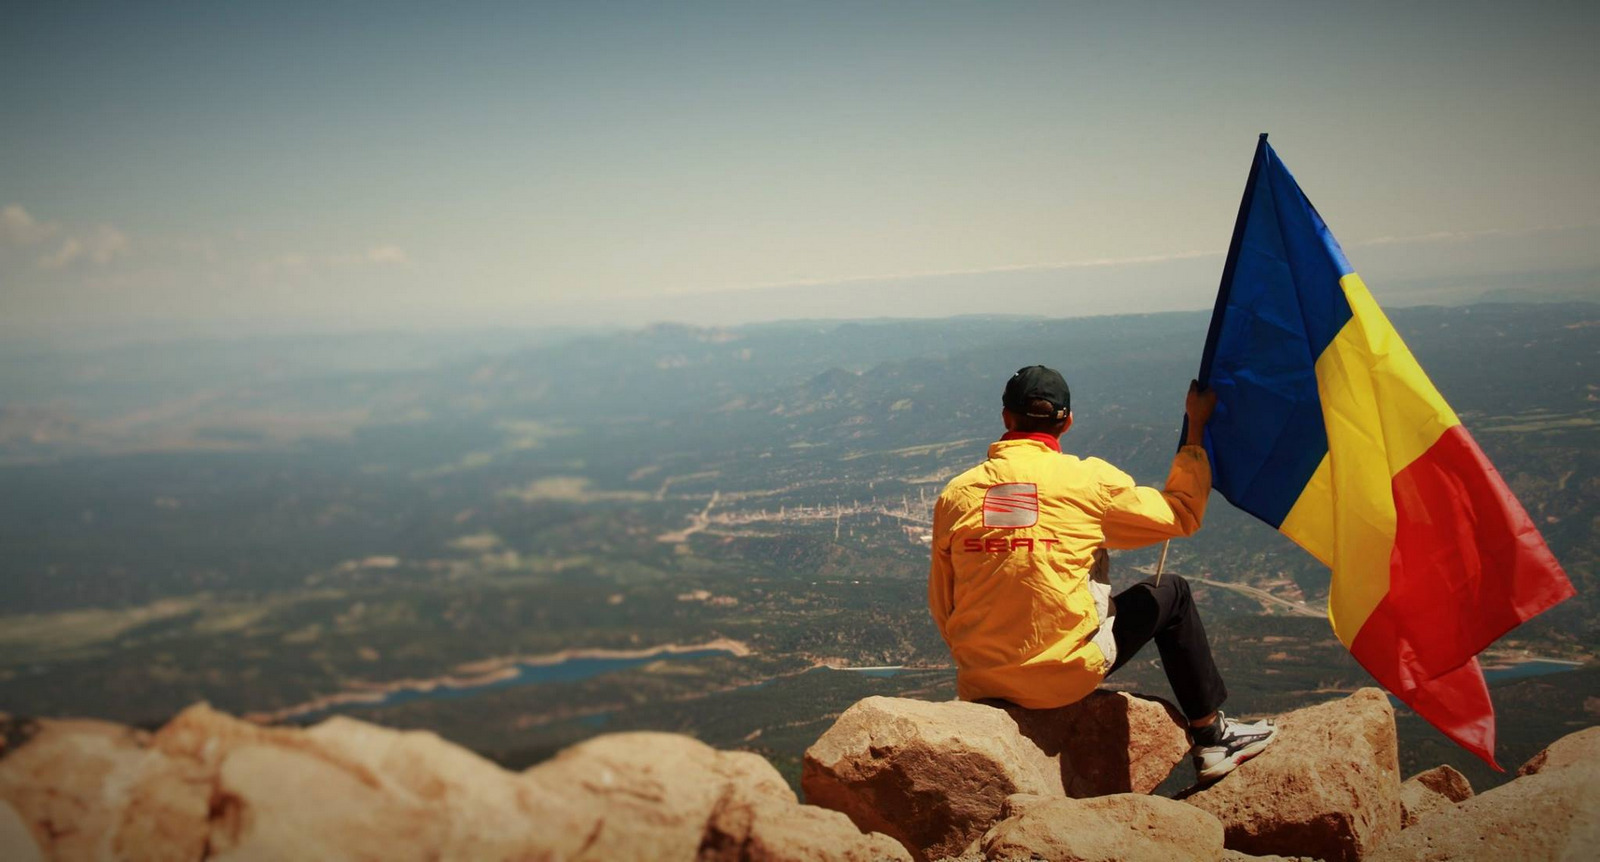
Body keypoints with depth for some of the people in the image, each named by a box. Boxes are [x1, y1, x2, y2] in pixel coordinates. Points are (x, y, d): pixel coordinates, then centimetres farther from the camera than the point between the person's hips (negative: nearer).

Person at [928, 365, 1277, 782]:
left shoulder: (955, 494, -2)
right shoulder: (1089, 480, -9)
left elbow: (941, 605, 6)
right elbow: (1182, 515, 7)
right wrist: (1196, 427, 17)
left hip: (979, 685, 3)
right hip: (1066, 676, -3)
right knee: (1171, 594, 18)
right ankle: (1212, 736, 28)